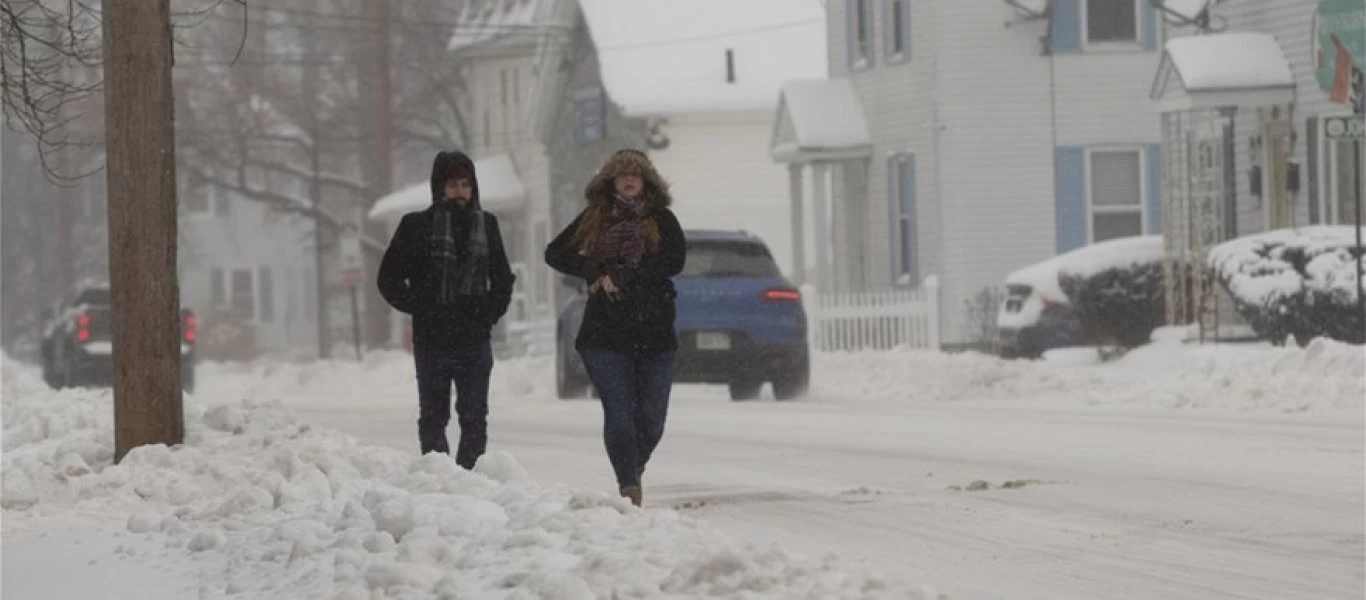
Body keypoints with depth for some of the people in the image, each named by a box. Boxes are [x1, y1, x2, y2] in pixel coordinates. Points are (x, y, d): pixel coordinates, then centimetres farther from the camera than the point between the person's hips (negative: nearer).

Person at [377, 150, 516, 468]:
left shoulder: (486, 225, 9)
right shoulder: (417, 225, 0)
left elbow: (503, 279, 18)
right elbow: (389, 278, 2)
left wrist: (489, 315, 4)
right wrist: (418, 309, -8)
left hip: (475, 342, 2)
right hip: (432, 342, -2)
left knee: (475, 419, 1)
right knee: (433, 417, 2)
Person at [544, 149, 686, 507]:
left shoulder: (661, 220, 6)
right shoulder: (594, 219, 9)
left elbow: (674, 262, -10)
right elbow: (555, 253, 6)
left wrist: (622, 277, -16)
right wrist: (594, 272, -10)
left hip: (654, 333, 1)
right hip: (605, 333, -1)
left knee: (652, 418, 4)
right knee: (619, 413, -12)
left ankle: (635, 470, 30)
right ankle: (629, 487, -11)